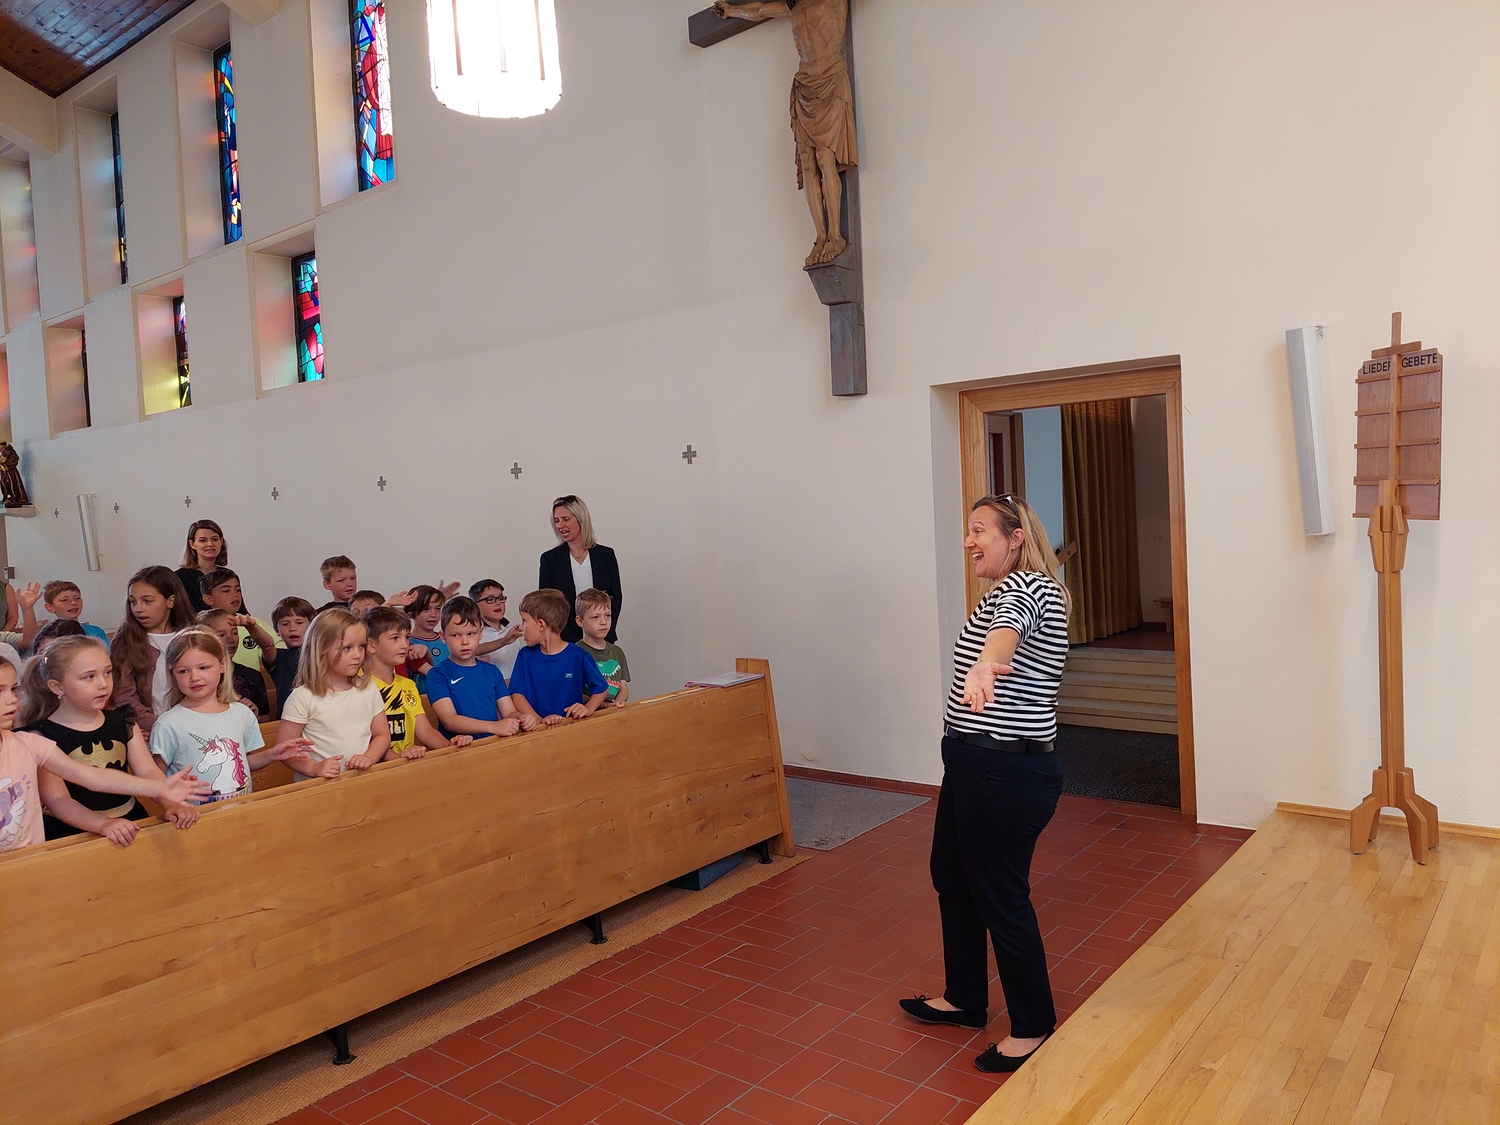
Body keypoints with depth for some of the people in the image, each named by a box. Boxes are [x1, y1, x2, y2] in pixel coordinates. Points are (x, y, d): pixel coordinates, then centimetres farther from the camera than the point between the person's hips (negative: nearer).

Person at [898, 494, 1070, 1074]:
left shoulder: (1028, 586, -17)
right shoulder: (1004, 592, 14)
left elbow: (1009, 627, -41)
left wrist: (984, 664, -60)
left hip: (1008, 772, -11)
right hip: (971, 764, 11)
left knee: (999, 895, 2)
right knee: (951, 874, 21)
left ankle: (1034, 1026, 22)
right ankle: (965, 998, 39)